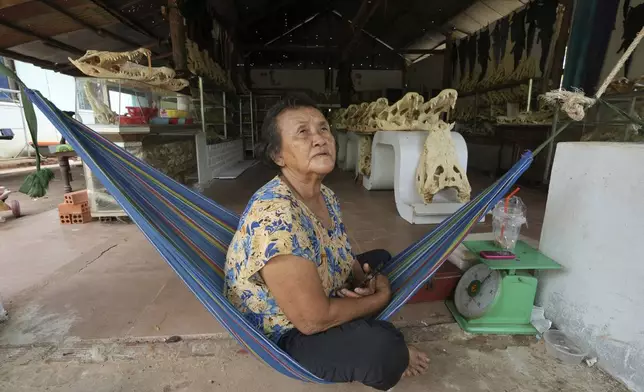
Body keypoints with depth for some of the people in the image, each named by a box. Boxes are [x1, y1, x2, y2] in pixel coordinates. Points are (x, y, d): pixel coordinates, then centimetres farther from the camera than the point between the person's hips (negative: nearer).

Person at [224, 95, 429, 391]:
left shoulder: (326, 196, -7)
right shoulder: (275, 216, -34)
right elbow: (313, 320, -31)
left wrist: (363, 280, -13)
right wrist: (381, 296, -16)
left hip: (323, 302, 9)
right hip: (284, 332, -8)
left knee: (381, 259, 21)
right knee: (385, 349, -29)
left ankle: (362, 333, 9)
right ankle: (389, 353, 7)